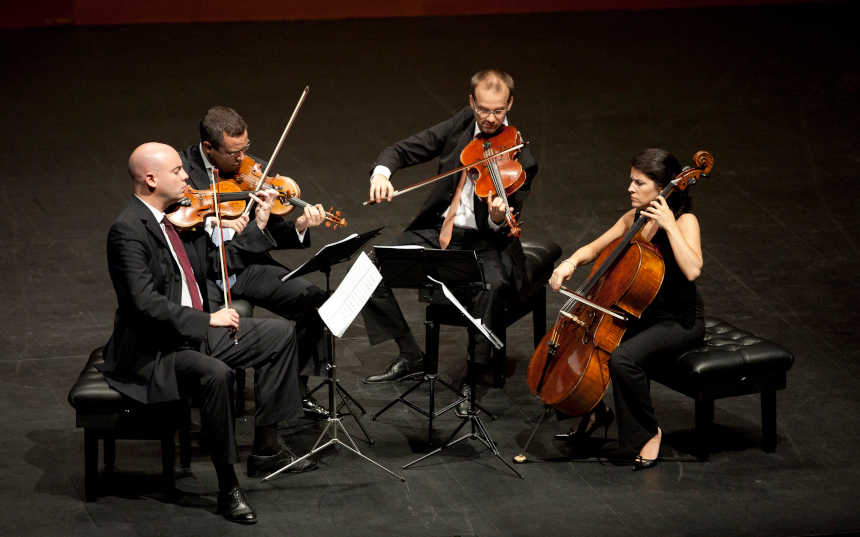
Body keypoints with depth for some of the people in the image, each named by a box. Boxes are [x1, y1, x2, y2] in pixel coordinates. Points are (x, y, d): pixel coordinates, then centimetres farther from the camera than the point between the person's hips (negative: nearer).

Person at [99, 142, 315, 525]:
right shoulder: (128, 231, -20)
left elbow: (216, 262, 15)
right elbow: (145, 303, -28)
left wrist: (259, 225, 9)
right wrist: (207, 319, -28)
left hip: (195, 331, 10)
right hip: (151, 352, -10)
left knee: (280, 333, 9)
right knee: (215, 374, -36)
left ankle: (266, 448, 12)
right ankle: (227, 487, -22)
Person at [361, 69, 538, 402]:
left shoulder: (520, 159, -14)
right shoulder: (460, 125, 0)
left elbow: (505, 230, -15)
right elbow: (404, 151, 4)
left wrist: (499, 218, -40)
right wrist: (381, 173, -19)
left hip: (485, 241, -5)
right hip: (437, 231, 5)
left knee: (491, 286, -37)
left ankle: (477, 373, -16)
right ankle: (410, 358, 3)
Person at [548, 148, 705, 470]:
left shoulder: (685, 221, -17)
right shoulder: (634, 218, 5)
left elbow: (692, 270, -34)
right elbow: (595, 248, 14)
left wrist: (669, 226, -31)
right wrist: (570, 263, -7)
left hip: (680, 321, -8)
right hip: (641, 313, 8)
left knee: (622, 358, -32)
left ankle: (649, 431, -11)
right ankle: (595, 412, 18)